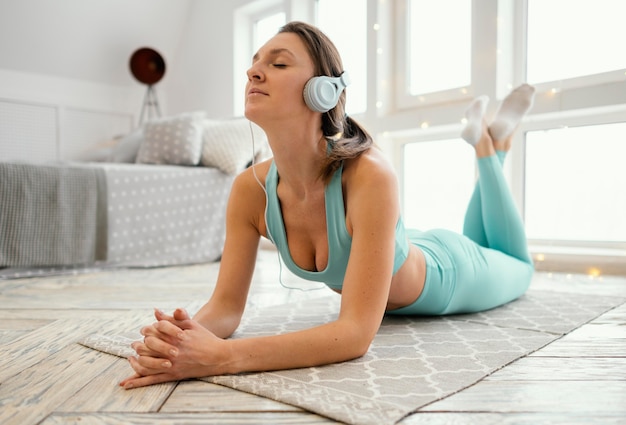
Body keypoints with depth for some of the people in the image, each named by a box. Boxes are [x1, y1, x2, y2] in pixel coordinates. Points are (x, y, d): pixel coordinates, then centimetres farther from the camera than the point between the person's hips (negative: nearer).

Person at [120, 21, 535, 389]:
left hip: (449, 270, -4)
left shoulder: (370, 175, -45)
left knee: (517, 267, 32)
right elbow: (227, 305, -24)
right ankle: (478, 137, 48)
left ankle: (490, 146, 38)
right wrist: (182, 336, -47)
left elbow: (357, 332, -47)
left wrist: (225, 357, -59)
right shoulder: (251, 188, -28)